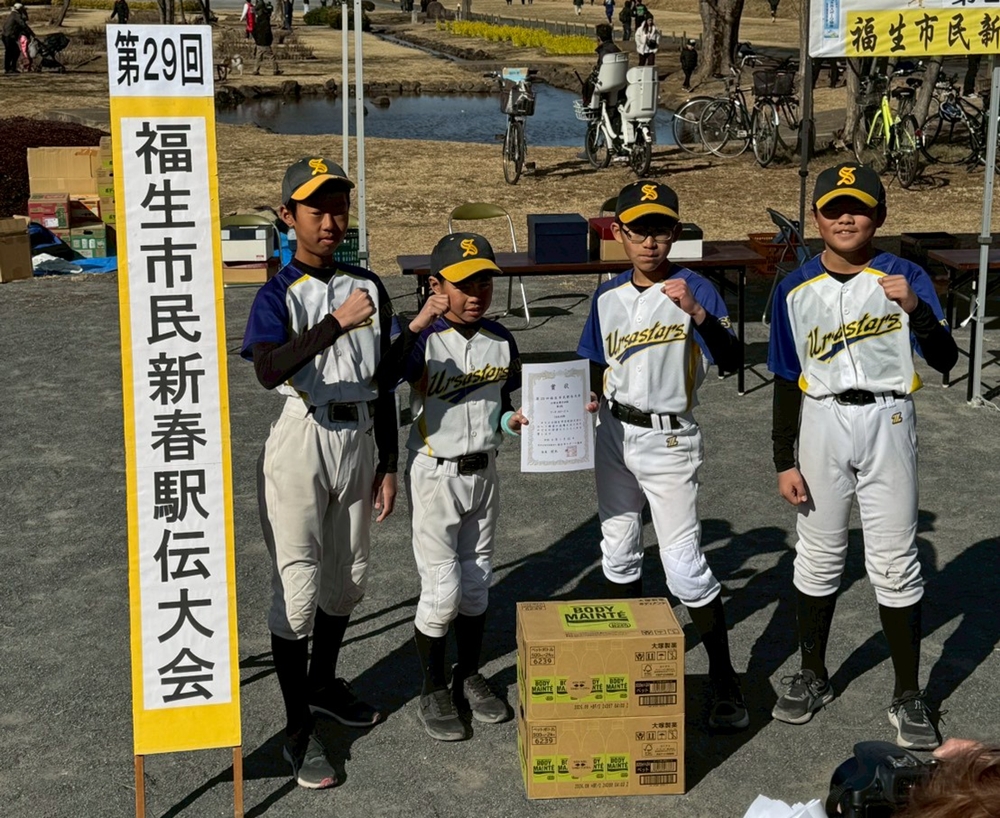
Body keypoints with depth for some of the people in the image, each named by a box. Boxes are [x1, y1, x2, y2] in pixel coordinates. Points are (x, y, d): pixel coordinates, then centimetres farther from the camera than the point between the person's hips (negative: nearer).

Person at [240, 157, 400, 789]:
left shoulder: (369, 287, 8)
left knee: (348, 579, 17)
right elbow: (268, 370, -28)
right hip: (302, 442, -5)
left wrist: (388, 465, 11)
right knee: (298, 587, -5)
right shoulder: (279, 294, -7)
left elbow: (382, 383, 12)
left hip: (358, 441, 5)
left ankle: (324, 683, 39)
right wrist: (337, 322, -37)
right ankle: (300, 731, 5)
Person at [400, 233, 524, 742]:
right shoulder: (425, 339, -15)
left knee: (476, 582, 14)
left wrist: (514, 420, -10)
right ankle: (432, 691, 16)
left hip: (483, 472, 5)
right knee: (441, 589, -2)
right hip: (434, 475, -5)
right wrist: (417, 325, -42)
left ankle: (469, 677, 31)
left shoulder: (501, 341, 1)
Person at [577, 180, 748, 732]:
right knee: (617, 553, 15)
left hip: (668, 439, -6)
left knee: (684, 564, -9)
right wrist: (587, 398, -5)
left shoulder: (693, 289, -10)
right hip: (613, 433, 6)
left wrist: (696, 312, -35)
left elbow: (732, 361, -22)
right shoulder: (607, 297, 5)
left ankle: (726, 683, 2)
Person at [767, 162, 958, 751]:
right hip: (822, 423, 2)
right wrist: (784, 461, 2)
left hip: (888, 421, -2)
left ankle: (909, 696, 12)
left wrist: (916, 310, -31)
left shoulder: (905, 278, -4)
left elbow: (945, 360, -14)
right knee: (818, 557, 11)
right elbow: (788, 381, 5)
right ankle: (813, 677, 28)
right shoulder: (796, 290, 2)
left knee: (896, 564, 1)